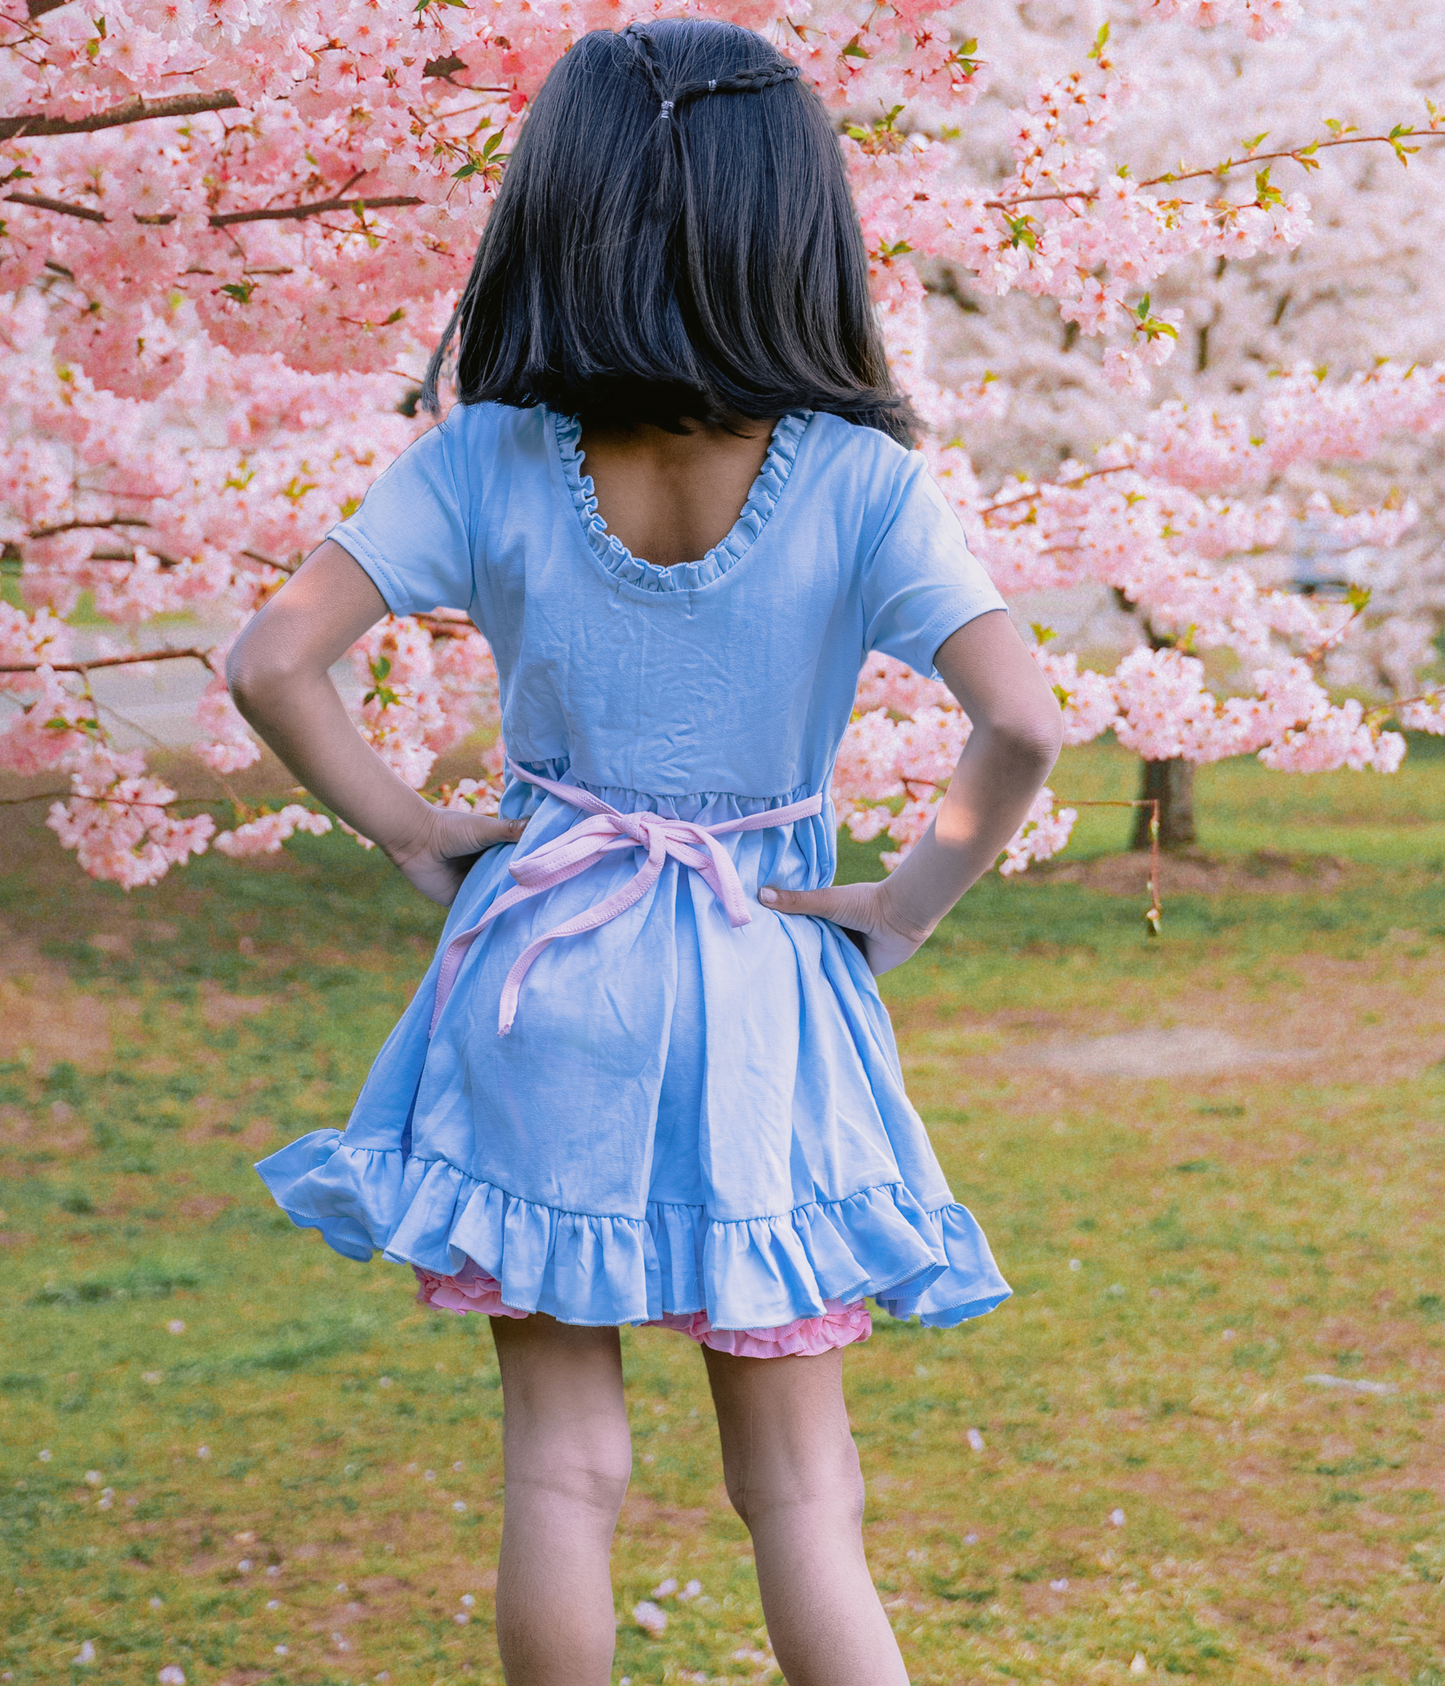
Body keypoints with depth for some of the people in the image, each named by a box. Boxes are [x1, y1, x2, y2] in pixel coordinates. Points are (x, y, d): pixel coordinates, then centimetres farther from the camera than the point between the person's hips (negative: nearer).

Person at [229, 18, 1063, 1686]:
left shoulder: (483, 465, -8)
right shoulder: (860, 484, -11)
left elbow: (272, 662, -14)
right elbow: (1022, 726, -21)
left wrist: (409, 830, -1)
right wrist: (906, 905, -6)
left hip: (538, 986, 1)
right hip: (763, 1002, 0)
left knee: (560, 1458, 11)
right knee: (799, 1490, 9)